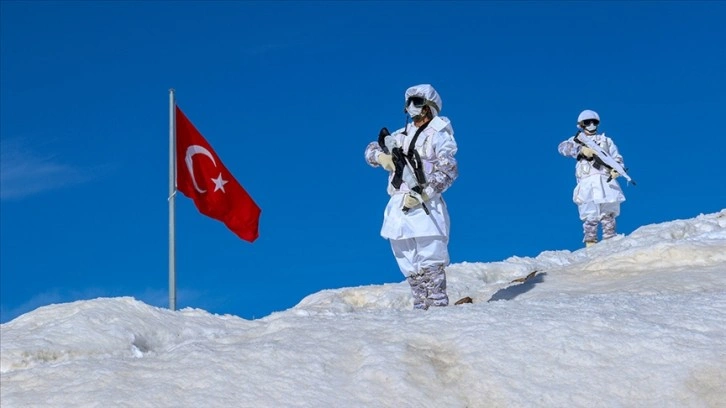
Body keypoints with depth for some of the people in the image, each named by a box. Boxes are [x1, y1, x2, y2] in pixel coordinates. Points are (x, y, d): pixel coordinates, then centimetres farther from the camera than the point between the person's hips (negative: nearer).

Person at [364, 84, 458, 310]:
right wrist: (382, 157, -5)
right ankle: (421, 306, 15)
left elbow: (449, 170, -10)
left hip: (424, 206, -7)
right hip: (398, 205, 7)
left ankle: (438, 306, -11)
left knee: (430, 261, -11)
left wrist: (423, 193, -19)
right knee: (408, 264, 9)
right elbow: (371, 149, 20)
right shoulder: (401, 135, 19)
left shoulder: (438, 135, -2)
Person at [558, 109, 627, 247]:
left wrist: (616, 169, -6)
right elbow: (563, 147, -2)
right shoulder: (577, 140, 19)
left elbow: (617, 158, 18)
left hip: (606, 181, 2)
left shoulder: (606, 141, 25)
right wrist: (581, 149, -20)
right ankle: (590, 244, -12)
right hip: (587, 182, -2)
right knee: (591, 216, -13)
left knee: (609, 215, -6)